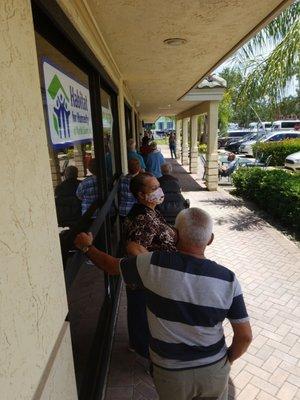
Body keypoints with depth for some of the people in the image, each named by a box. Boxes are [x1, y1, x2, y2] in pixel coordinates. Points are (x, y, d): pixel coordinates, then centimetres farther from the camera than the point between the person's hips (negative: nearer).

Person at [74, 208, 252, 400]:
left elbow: (110, 265, -7)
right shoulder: (228, 279, -18)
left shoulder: (154, 264, -23)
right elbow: (245, 336, -11)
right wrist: (227, 361, 8)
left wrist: (87, 246, 11)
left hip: (170, 372, 0)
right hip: (215, 370, 1)